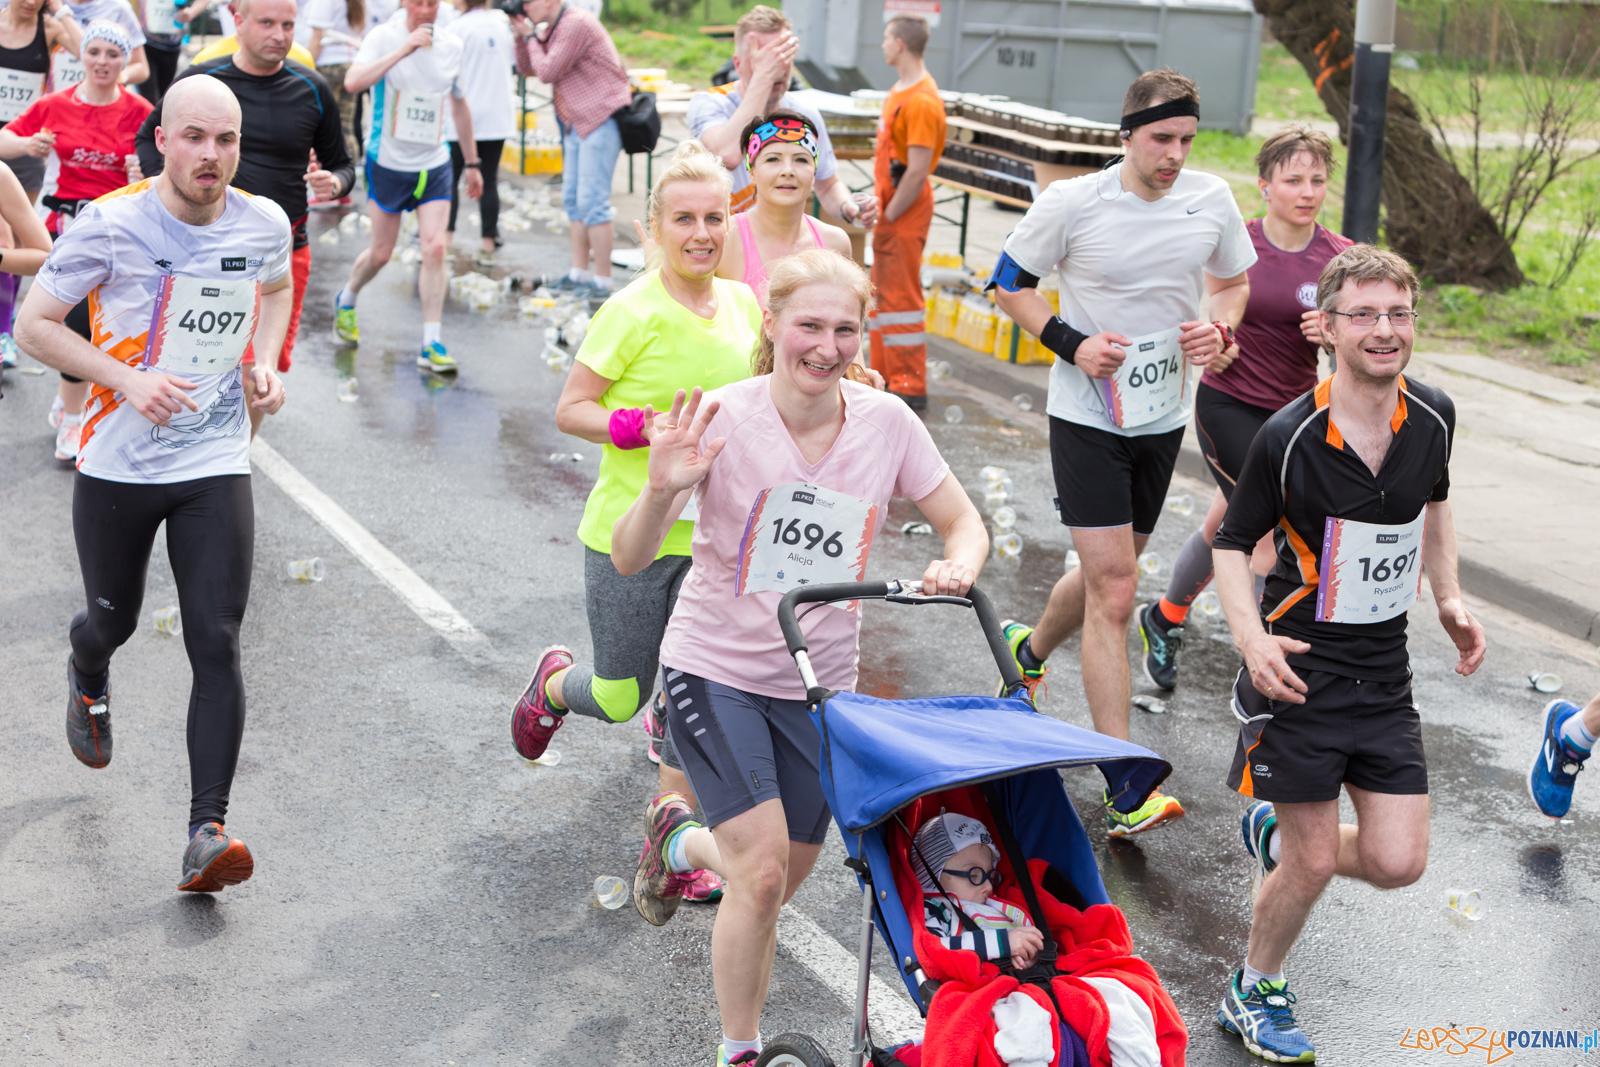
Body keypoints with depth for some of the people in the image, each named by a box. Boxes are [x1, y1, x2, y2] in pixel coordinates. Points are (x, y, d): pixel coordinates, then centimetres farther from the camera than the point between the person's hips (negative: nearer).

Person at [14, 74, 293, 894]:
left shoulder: (264, 224, -3)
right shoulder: (110, 224, -13)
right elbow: (34, 323, -7)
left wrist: (265, 366, 3)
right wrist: (128, 381, -20)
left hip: (217, 466, 1)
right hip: (117, 465, -1)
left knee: (217, 644, -10)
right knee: (113, 621, 17)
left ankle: (207, 834, -9)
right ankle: (87, 679, 56)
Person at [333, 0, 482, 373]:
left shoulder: (451, 46, 2)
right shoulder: (383, 38, -10)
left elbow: (460, 105, 15)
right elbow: (353, 82, -29)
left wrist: (472, 162, 18)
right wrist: (403, 50, -33)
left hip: (434, 164, 3)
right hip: (388, 161, -3)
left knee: (435, 248, -11)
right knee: (381, 253, 7)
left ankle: (431, 345, -6)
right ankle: (346, 300, 40)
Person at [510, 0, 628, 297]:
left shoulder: (576, 24, -16)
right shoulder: (553, 29, 15)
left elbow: (548, 72, -16)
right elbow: (526, 68, 19)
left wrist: (530, 36, -4)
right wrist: (521, 34, 5)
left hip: (601, 120, -11)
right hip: (577, 124, 11)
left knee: (592, 200, -12)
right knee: (572, 198, 12)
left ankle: (602, 281, -9)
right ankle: (580, 273, 19)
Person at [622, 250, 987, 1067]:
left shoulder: (886, 422, -8)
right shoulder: (724, 420, -17)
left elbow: (963, 522, 4)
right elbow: (629, 561, -18)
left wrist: (957, 566, -19)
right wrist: (661, 492, -38)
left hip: (819, 683, 4)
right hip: (715, 668, -4)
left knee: (779, 880, 13)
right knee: (763, 874, -15)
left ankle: (679, 839, 46)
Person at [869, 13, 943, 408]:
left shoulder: (921, 102, -21)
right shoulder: (900, 90, 11)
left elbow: (917, 171, -23)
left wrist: (889, 215, -17)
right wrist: (879, 206, 14)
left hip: (906, 211, -10)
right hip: (890, 205, 10)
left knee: (901, 295, -6)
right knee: (883, 290, 16)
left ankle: (910, 388, 1)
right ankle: (885, 374, 27)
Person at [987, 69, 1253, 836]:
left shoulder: (1212, 200, -2)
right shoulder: (1072, 202, -13)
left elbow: (1235, 280, 15)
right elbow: (1009, 284, -1)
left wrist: (1219, 329, -7)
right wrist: (1072, 344, -15)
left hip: (1163, 418, 5)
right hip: (1087, 418, -5)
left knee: (1108, 573, 19)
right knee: (1114, 592, -12)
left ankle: (1030, 650, 51)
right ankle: (1124, 790, -9)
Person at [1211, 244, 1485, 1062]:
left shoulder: (1433, 417, -2)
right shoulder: (1288, 437, -17)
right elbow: (1232, 544, -7)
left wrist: (1447, 597, 8)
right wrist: (1252, 638, -22)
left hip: (1385, 675, 5)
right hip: (1300, 669, -5)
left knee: (1396, 863, 1)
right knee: (1314, 864, 1)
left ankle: (1278, 833, 32)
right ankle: (1254, 991, 29)